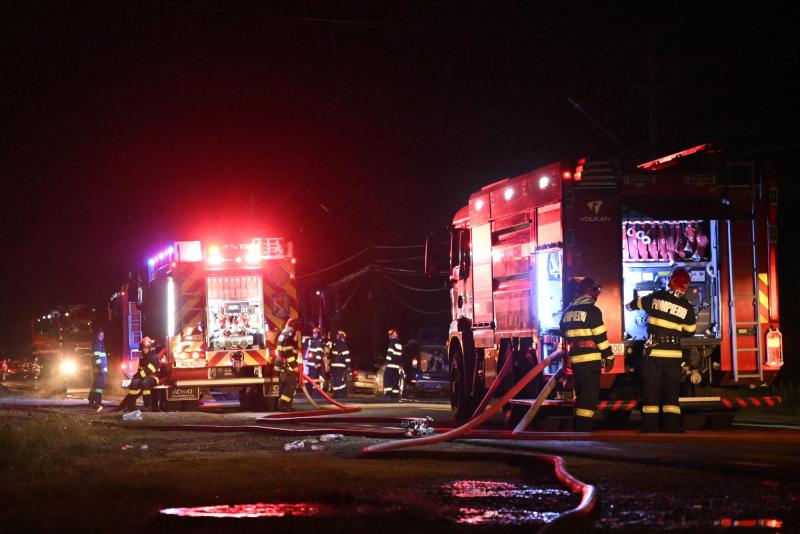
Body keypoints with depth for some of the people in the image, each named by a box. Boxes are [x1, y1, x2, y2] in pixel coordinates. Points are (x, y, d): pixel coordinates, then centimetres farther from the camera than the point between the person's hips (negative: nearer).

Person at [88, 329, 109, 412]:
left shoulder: (101, 344, 21)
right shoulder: (96, 344, -9)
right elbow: (96, 356, -19)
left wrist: (106, 368, 23)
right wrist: (101, 367, -26)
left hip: (102, 368, 10)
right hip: (98, 368, -10)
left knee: (95, 384, 17)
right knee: (99, 384, -18)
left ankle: (91, 402, 27)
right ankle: (98, 403, -27)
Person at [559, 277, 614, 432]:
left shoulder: (567, 312, 10)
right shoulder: (592, 311, -12)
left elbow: (565, 334, 20)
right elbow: (601, 337, -12)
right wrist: (609, 356, -5)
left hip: (575, 359, 7)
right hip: (591, 360, -7)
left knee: (581, 395, 18)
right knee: (589, 396, -7)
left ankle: (578, 429, 23)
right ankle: (583, 431, -13)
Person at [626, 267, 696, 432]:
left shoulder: (655, 297, -4)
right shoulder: (687, 308, -5)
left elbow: (636, 303, 15)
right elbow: (690, 331, 7)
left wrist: (629, 306, 38)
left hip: (652, 352, 0)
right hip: (673, 354, 0)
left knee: (650, 391, 4)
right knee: (671, 393, 7)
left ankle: (649, 430, 2)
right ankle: (673, 430, 3)